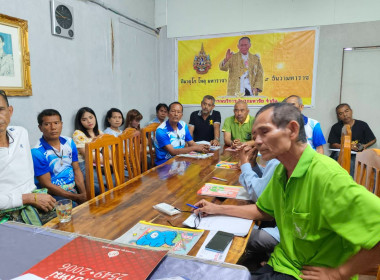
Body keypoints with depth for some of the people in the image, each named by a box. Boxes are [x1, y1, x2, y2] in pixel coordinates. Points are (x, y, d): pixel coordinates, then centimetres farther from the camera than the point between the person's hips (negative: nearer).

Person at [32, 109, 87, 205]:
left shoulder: (69, 142, 5)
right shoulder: (37, 152, -13)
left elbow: (77, 170, 7)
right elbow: (47, 185, -13)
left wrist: (84, 194, -8)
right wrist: (77, 197, -16)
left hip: (74, 187, 6)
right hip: (54, 194, -6)